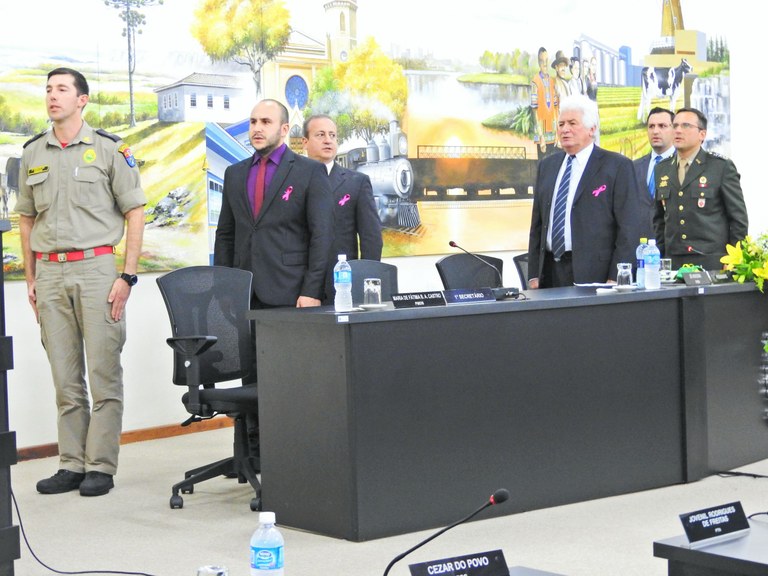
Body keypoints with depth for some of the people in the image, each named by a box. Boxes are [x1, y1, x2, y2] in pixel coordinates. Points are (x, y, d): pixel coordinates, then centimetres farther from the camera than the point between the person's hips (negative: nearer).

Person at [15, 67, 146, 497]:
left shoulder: (109, 149, 0)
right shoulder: (33, 153, 12)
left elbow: (135, 213, 0)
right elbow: (26, 218, 18)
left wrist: (128, 276, -8)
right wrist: (31, 278, 12)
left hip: (95, 267, -4)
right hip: (49, 272, 4)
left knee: (104, 373, -3)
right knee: (65, 377, 8)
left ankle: (101, 466, 3)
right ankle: (72, 465, 14)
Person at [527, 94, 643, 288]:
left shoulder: (617, 166, -2)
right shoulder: (547, 166, 16)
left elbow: (629, 228, -6)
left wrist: (615, 279, -13)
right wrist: (534, 275, 10)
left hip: (593, 273, -5)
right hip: (550, 271, 5)